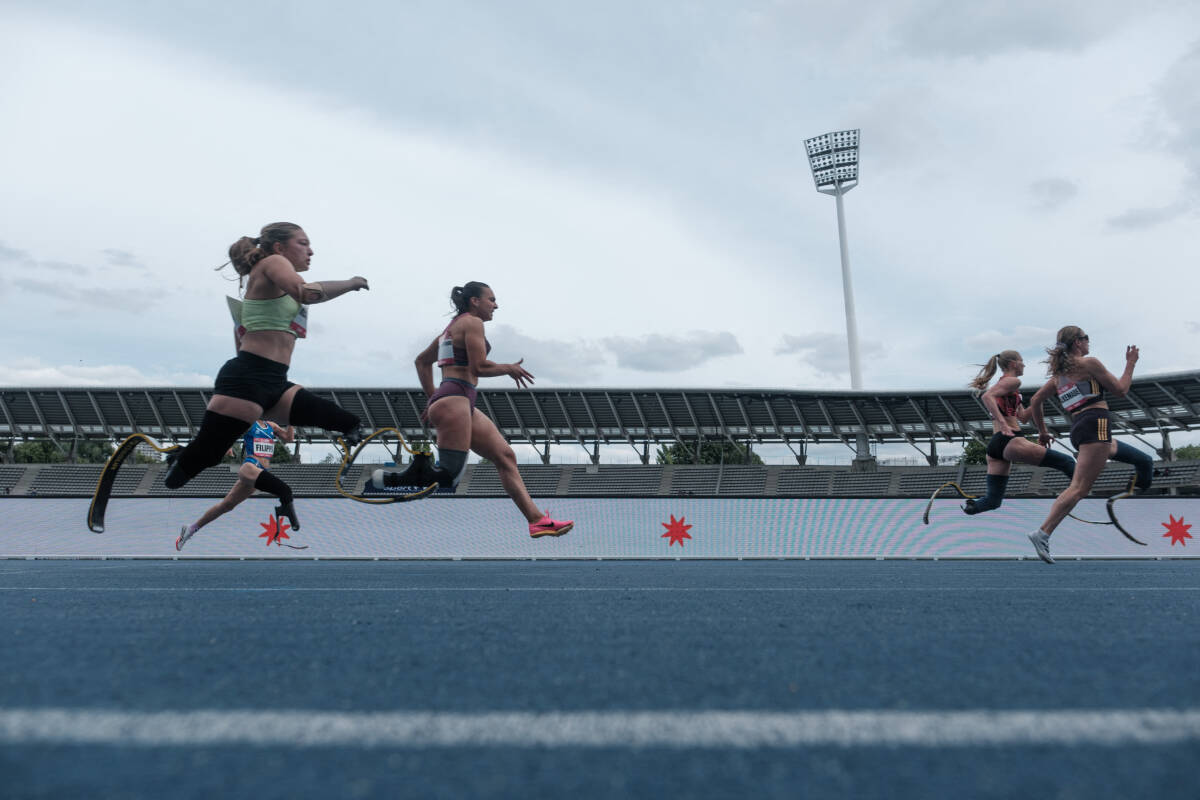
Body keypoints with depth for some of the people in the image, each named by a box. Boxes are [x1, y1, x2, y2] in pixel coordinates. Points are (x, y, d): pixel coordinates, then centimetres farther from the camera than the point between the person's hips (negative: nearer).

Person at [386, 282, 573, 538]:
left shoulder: (454, 325, 26)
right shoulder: (472, 322, -2)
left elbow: (422, 360, 31)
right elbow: (479, 367, -14)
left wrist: (432, 397, 27)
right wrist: (510, 369, 3)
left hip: (464, 404, 10)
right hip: (453, 399, -10)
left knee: (506, 456, 6)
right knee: (448, 476, -16)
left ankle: (537, 519, 6)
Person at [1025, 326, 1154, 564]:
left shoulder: (1059, 372, 19)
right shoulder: (1089, 363, -2)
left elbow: (1035, 401, 19)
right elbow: (1120, 390, 4)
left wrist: (1042, 432, 26)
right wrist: (1130, 363, 15)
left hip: (1078, 428, 9)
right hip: (1095, 423, -9)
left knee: (1144, 461, 26)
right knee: (1079, 488, -16)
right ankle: (1043, 533, -24)